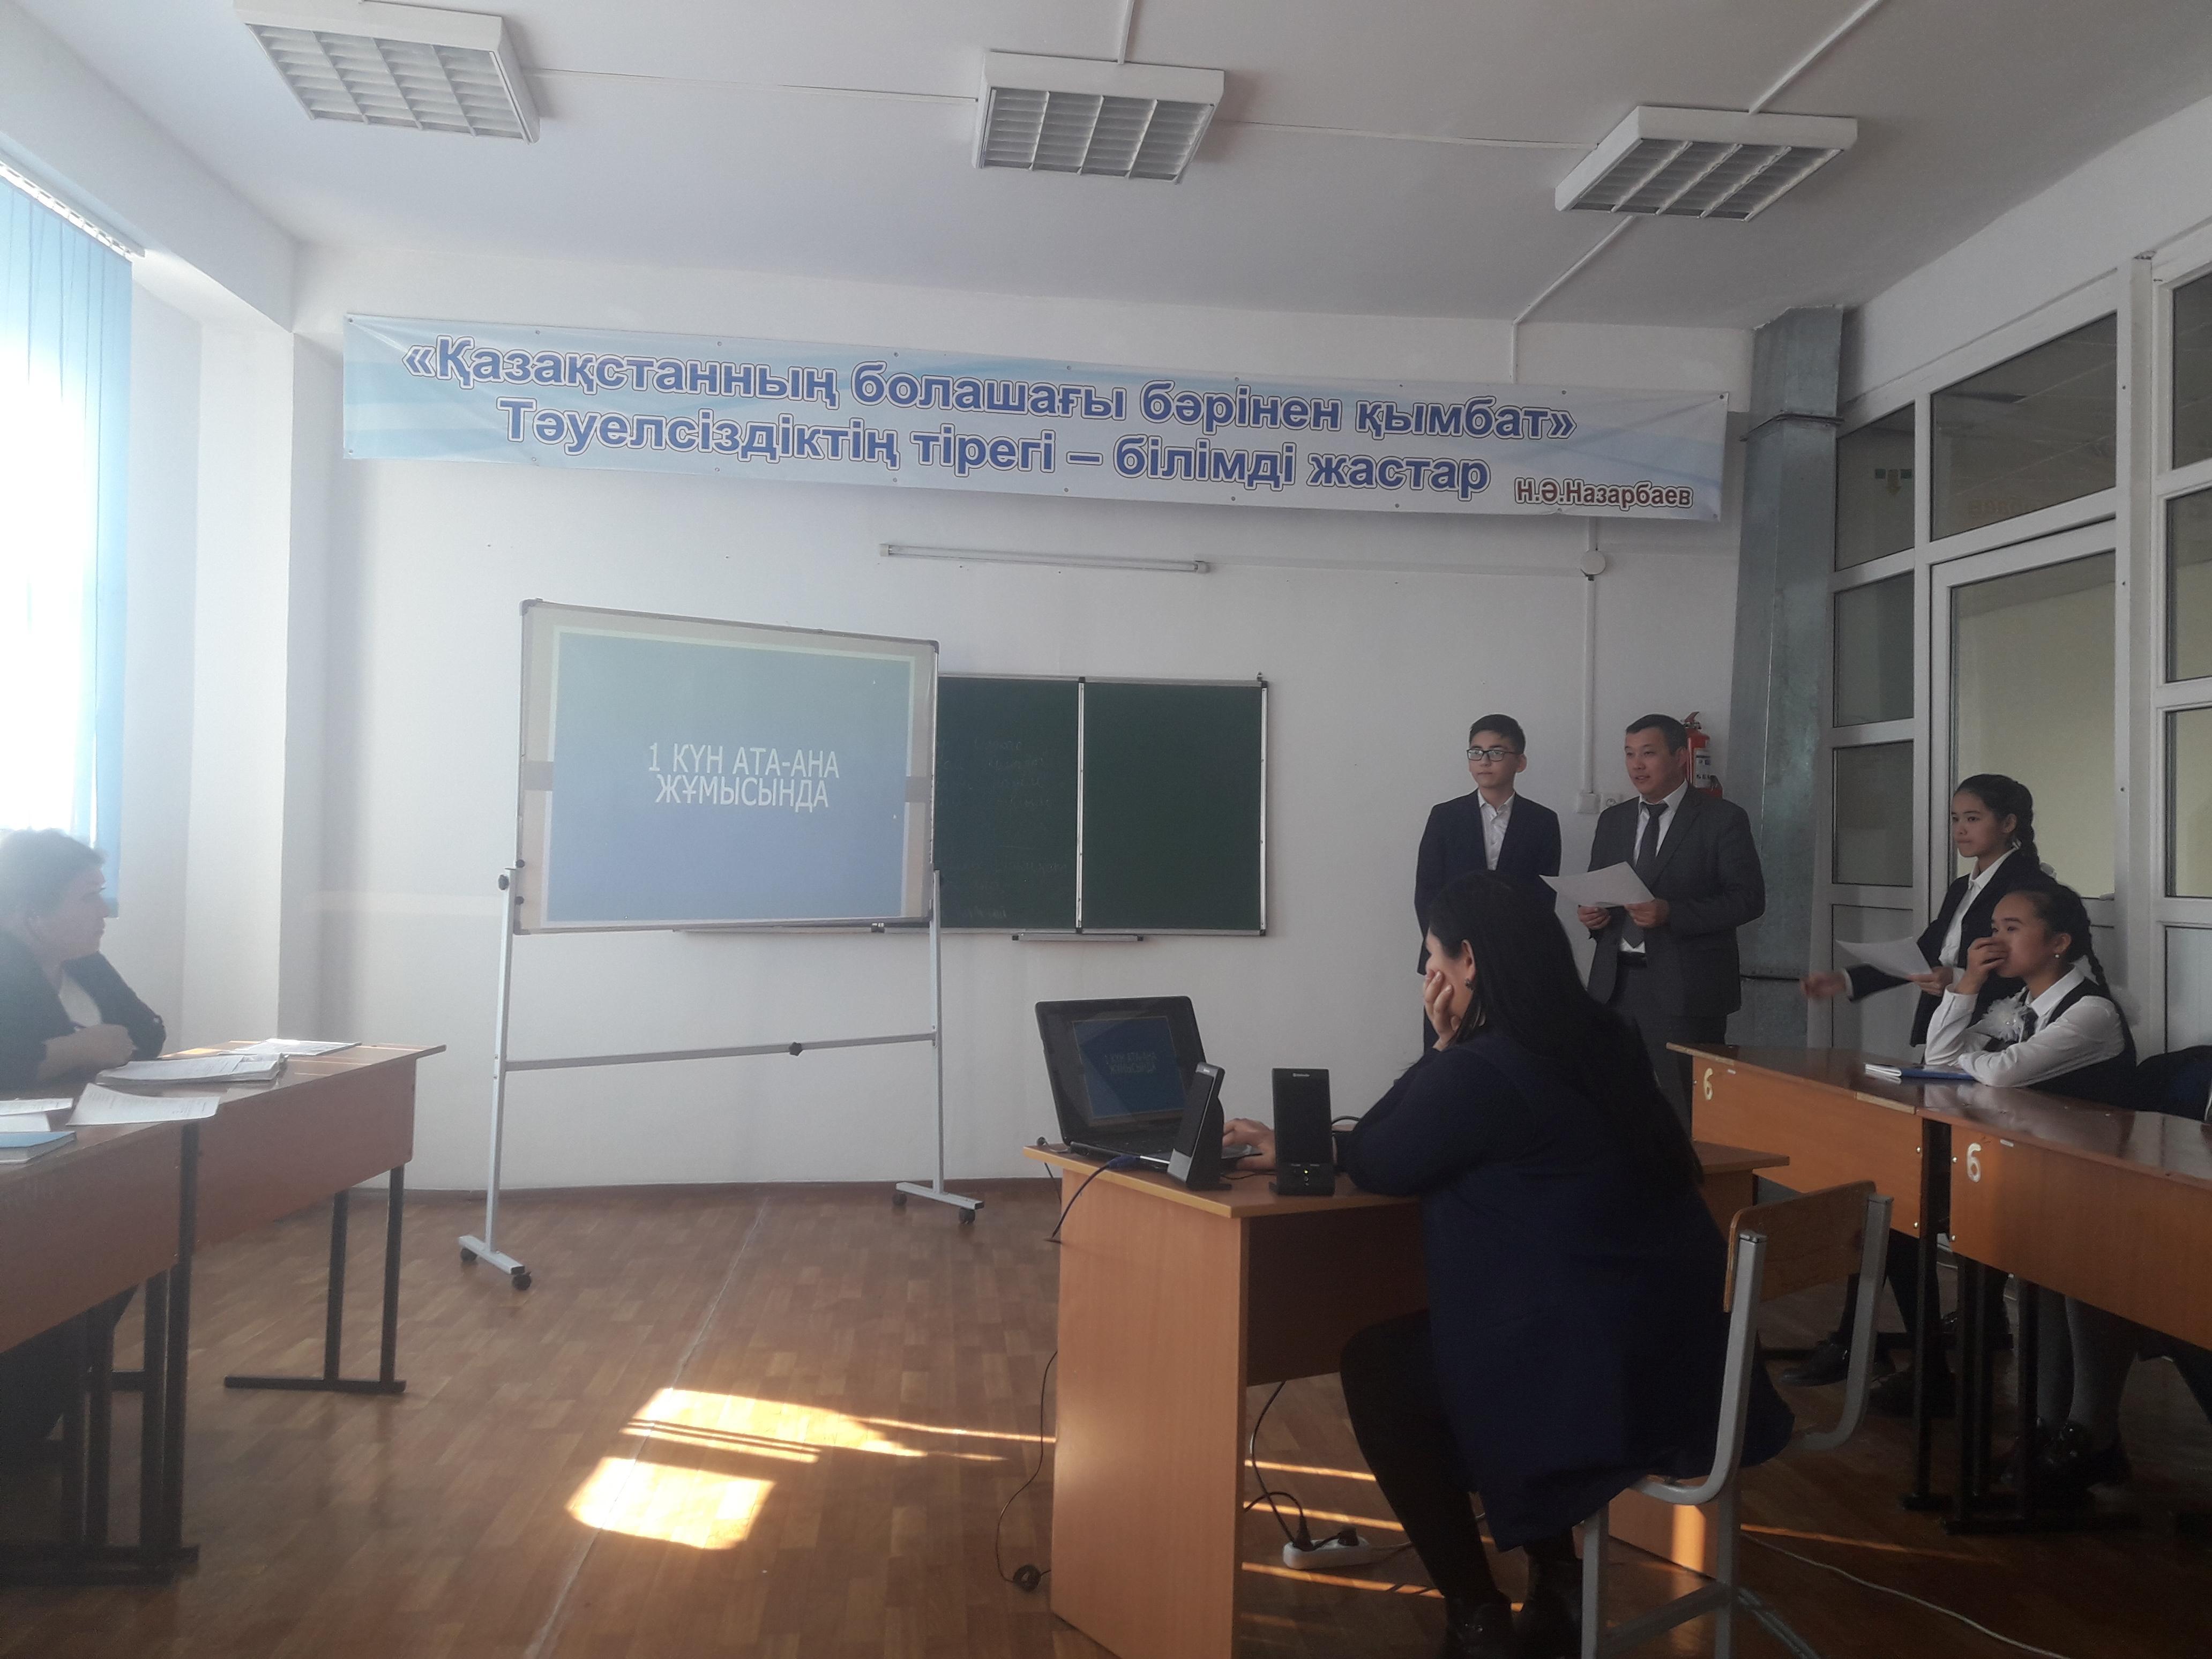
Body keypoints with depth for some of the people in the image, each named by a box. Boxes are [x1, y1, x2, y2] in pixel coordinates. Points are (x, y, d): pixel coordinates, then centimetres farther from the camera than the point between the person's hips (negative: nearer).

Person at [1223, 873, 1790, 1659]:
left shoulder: (1479, 1069, -19)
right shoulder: (1604, 1040, 9)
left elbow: (1377, 1164, -3)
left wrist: (1443, 1048, 2)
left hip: (1597, 1375, -9)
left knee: (1375, 1365, 12)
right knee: (1417, 1343, 27)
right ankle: (1556, 1583, 30)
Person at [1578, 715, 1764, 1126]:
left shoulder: (1722, 819, -1)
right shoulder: (1612, 820, 16)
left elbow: (1748, 898, -7)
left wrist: (1671, 913, -20)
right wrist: (1590, 912, -3)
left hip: (1685, 988, -4)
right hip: (1614, 984, 5)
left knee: (1687, 1109, -5)